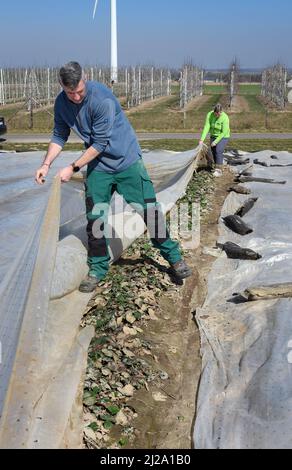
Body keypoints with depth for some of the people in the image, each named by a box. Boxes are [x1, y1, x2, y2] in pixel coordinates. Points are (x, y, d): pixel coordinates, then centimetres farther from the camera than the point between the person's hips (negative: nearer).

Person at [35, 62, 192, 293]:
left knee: (149, 209, -2)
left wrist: (73, 168, -20)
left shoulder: (102, 98, -26)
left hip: (127, 159, -4)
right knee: (95, 217, 2)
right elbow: (59, 136, 7)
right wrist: (46, 164, -7)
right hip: (98, 166, 5)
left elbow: (100, 143, -24)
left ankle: (174, 258, 14)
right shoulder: (61, 103, -6)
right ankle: (98, 269, 16)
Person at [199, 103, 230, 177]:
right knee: (214, 152, 1)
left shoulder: (225, 118, -27)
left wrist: (215, 142, -24)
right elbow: (206, 127, -19)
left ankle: (219, 171, -18)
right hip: (213, 136, 5)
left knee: (218, 151, -19)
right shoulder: (210, 115, -16)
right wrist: (202, 139, -26)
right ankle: (217, 168, 15)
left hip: (223, 137, -5)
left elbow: (224, 133, -24)